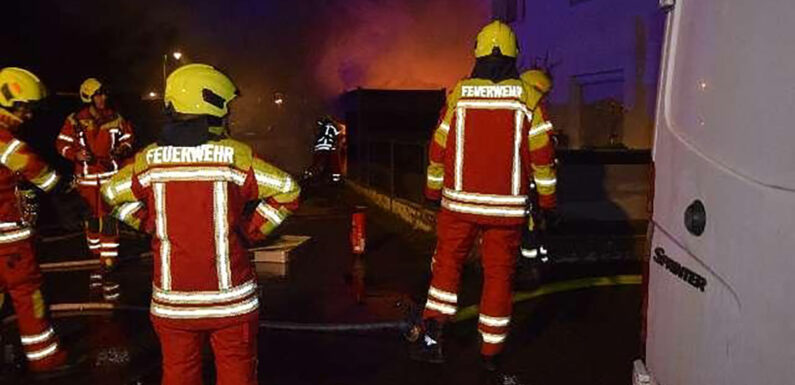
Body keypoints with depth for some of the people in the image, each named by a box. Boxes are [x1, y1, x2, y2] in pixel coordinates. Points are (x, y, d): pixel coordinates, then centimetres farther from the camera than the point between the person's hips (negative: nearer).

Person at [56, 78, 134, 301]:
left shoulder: (115, 119, 2)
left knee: (109, 223, -5)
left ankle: (107, 269, -1)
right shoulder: (75, 121, -1)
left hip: (111, 178, -1)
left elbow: (128, 137, 14)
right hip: (87, 180, 1)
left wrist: (123, 148, -8)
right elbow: (61, 143, 4)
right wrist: (76, 154, -14)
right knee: (92, 222, 13)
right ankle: (98, 260, 30)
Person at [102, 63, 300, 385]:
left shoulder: (149, 160, -3)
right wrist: (252, 229, -2)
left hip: (171, 300, 3)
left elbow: (112, 193, 11)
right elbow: (287, 191, -10)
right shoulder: (235, 156, -12)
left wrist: (151, 226, 13)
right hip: (230, 298, -3)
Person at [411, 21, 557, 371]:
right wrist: (547, 197, 11)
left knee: (447, 263, 17)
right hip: (507, 207, 0)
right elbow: (541, 154, -1)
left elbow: (439, 147, 4)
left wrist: (433, 189, 18)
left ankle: (432, 327, 4)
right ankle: (491, 352, 18)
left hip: (460, 201, 0)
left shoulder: (459, 95, -2)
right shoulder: (525, 98, -4)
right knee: (499, 274, 10)